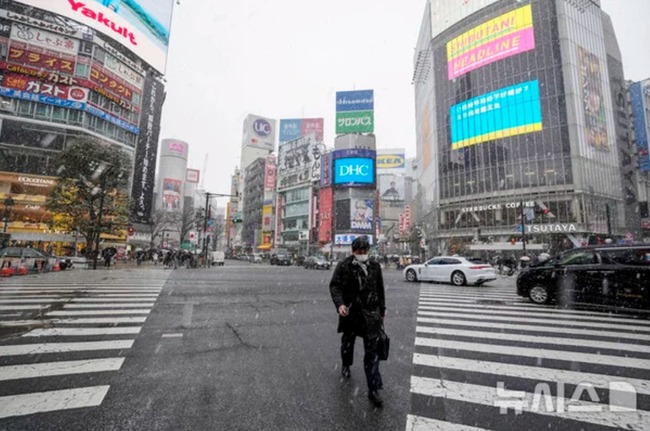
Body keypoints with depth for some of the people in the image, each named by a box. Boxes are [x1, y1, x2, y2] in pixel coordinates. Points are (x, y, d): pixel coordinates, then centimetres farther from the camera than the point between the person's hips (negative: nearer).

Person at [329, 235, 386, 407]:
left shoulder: (375, 266, 1)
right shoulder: (343, 266, -9)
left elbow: (380, 290, 9)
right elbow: (334, 285, -12)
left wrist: (382, 311, 12)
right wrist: (340, 304, -28)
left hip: (371, 314, 1)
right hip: (350, 313, -1)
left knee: (372, 351, 1)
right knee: (347, 343, 22)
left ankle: (373, 390, 12)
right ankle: (346, 365, 52)